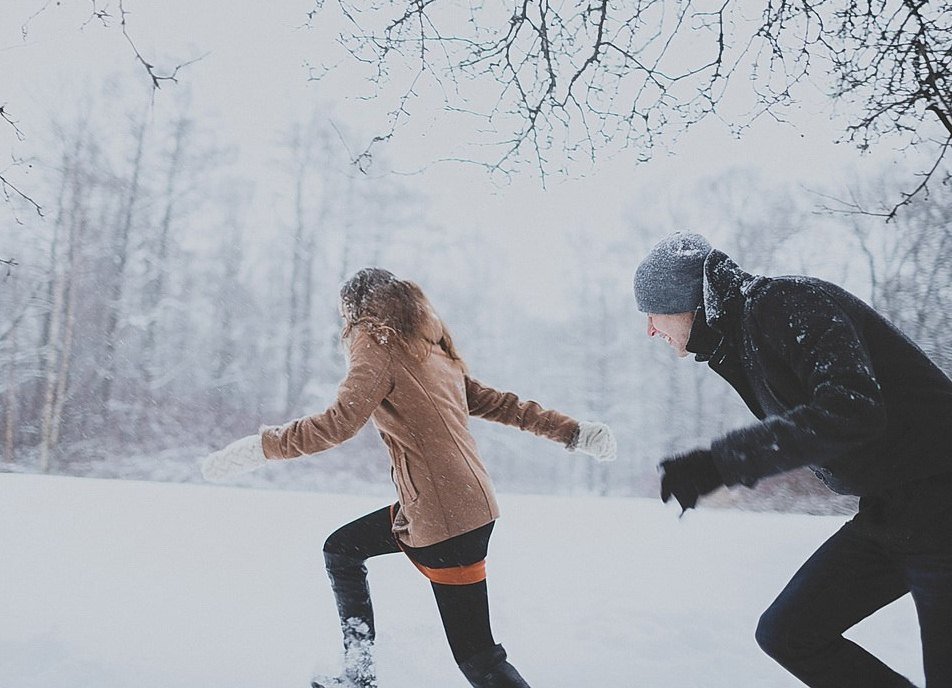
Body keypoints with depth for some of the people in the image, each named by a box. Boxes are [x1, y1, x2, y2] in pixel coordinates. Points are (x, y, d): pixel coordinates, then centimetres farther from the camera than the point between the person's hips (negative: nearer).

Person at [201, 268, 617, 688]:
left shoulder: (376, 344, -8)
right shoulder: (432, 351, 15)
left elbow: (339, 423, -20)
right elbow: (494, 402, 15)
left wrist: (259, 448, -13)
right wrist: (575, 433, 19)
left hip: (445, 517, -9)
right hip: (469, 502, 9)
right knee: (340, 550, 22)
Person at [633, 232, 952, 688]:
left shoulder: (786, 301, -18)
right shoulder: (742, 336, 10)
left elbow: (851, 411, -32)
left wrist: (721, 462, -32)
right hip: (885, 511, 9)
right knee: (785, 633, 6)